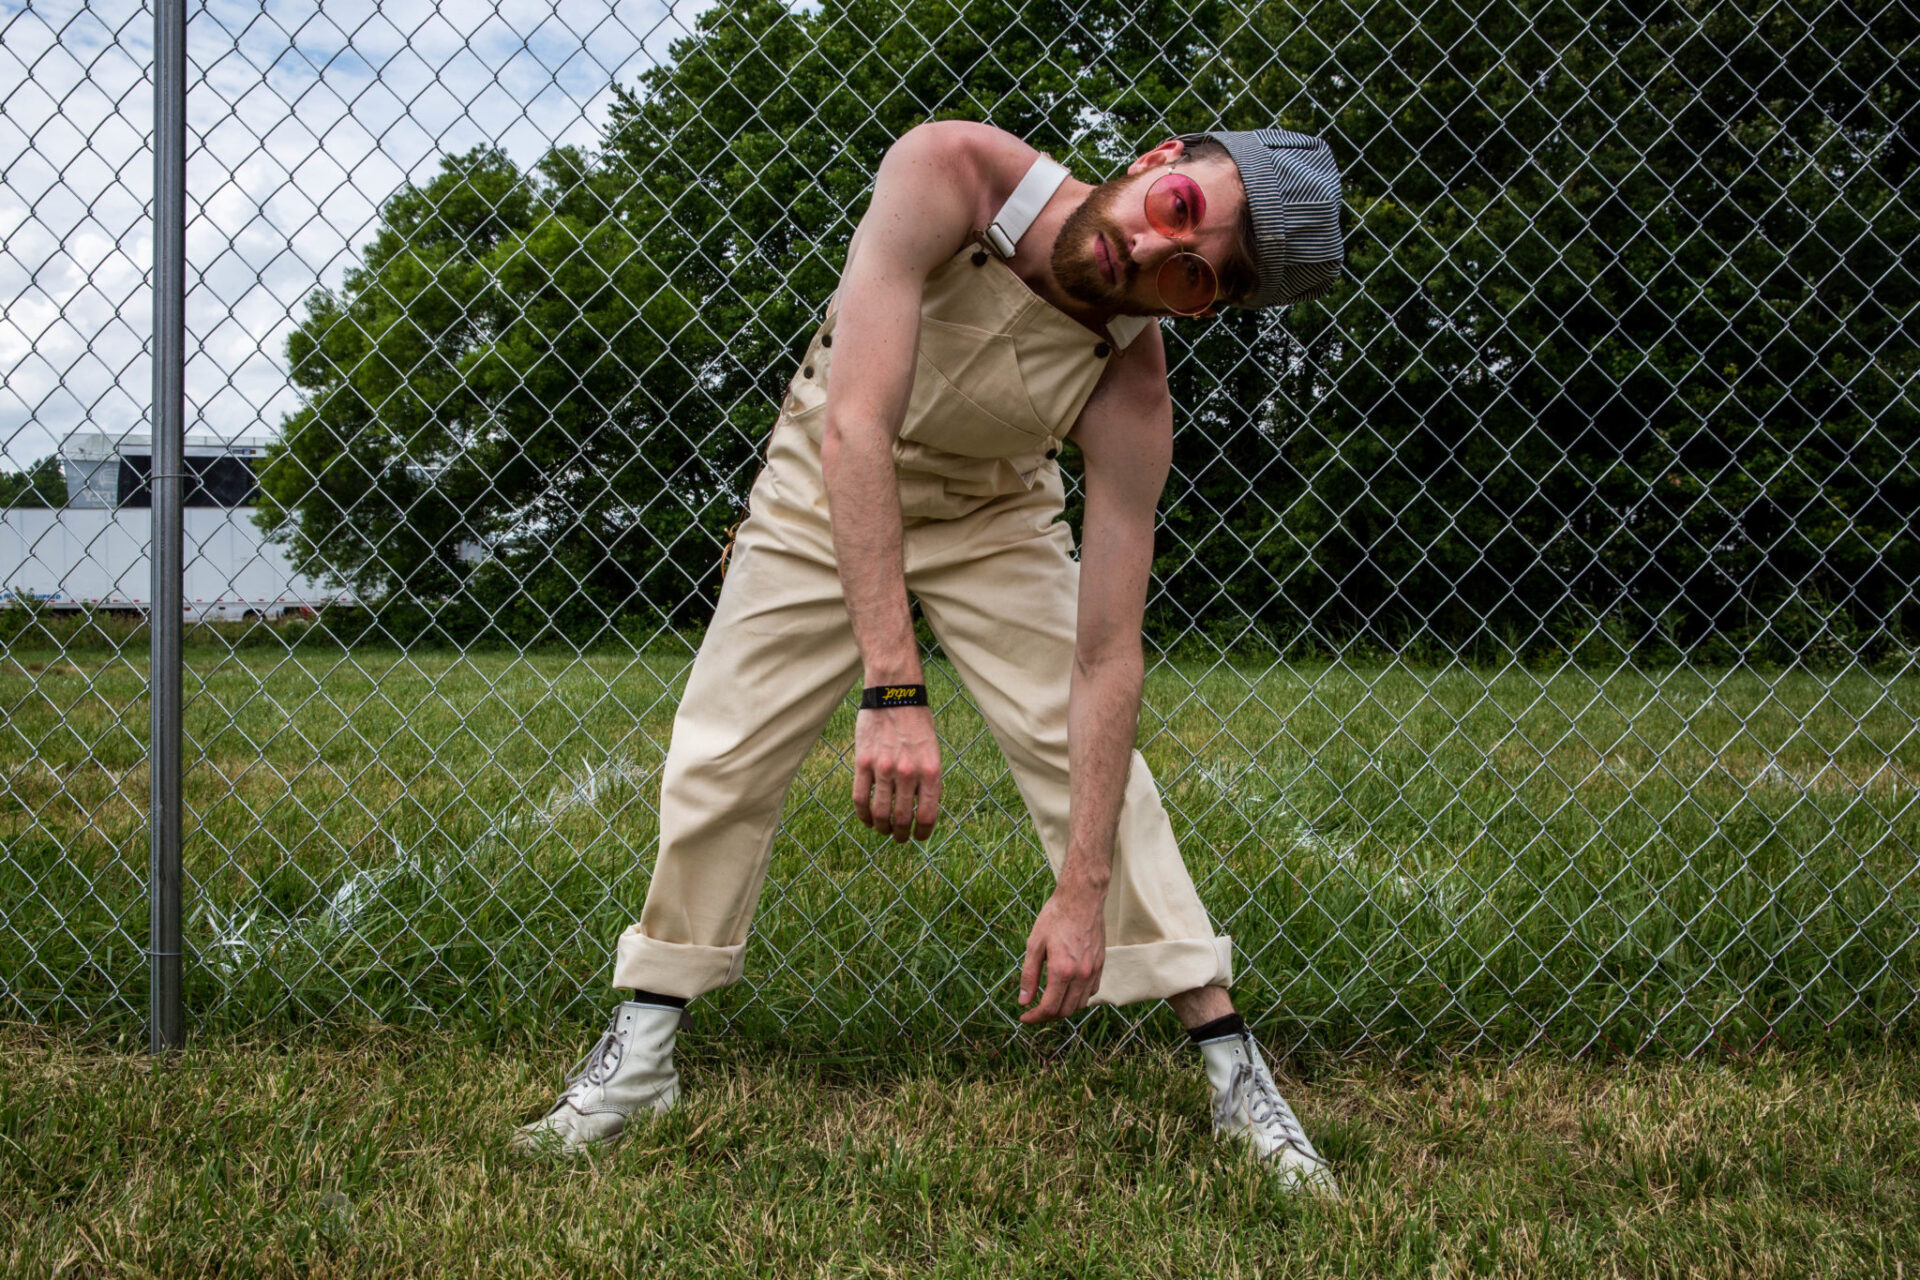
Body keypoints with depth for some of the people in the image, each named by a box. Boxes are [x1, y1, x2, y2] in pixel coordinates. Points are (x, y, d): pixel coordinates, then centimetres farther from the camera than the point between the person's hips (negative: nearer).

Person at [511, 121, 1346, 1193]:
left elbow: (1106, 654, -31)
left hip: (990, 516, 0)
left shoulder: (1132, 398, -32)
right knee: (720, 755, -2)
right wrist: (893, 688, -52)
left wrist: (1082, 895, -36)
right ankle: (641, 1055, 11)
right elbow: (855, 426, -44)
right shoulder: (947, 171, -38)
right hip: (829, 488, 0)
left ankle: (1236, 1073, -5)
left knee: (1091, 758, -12)